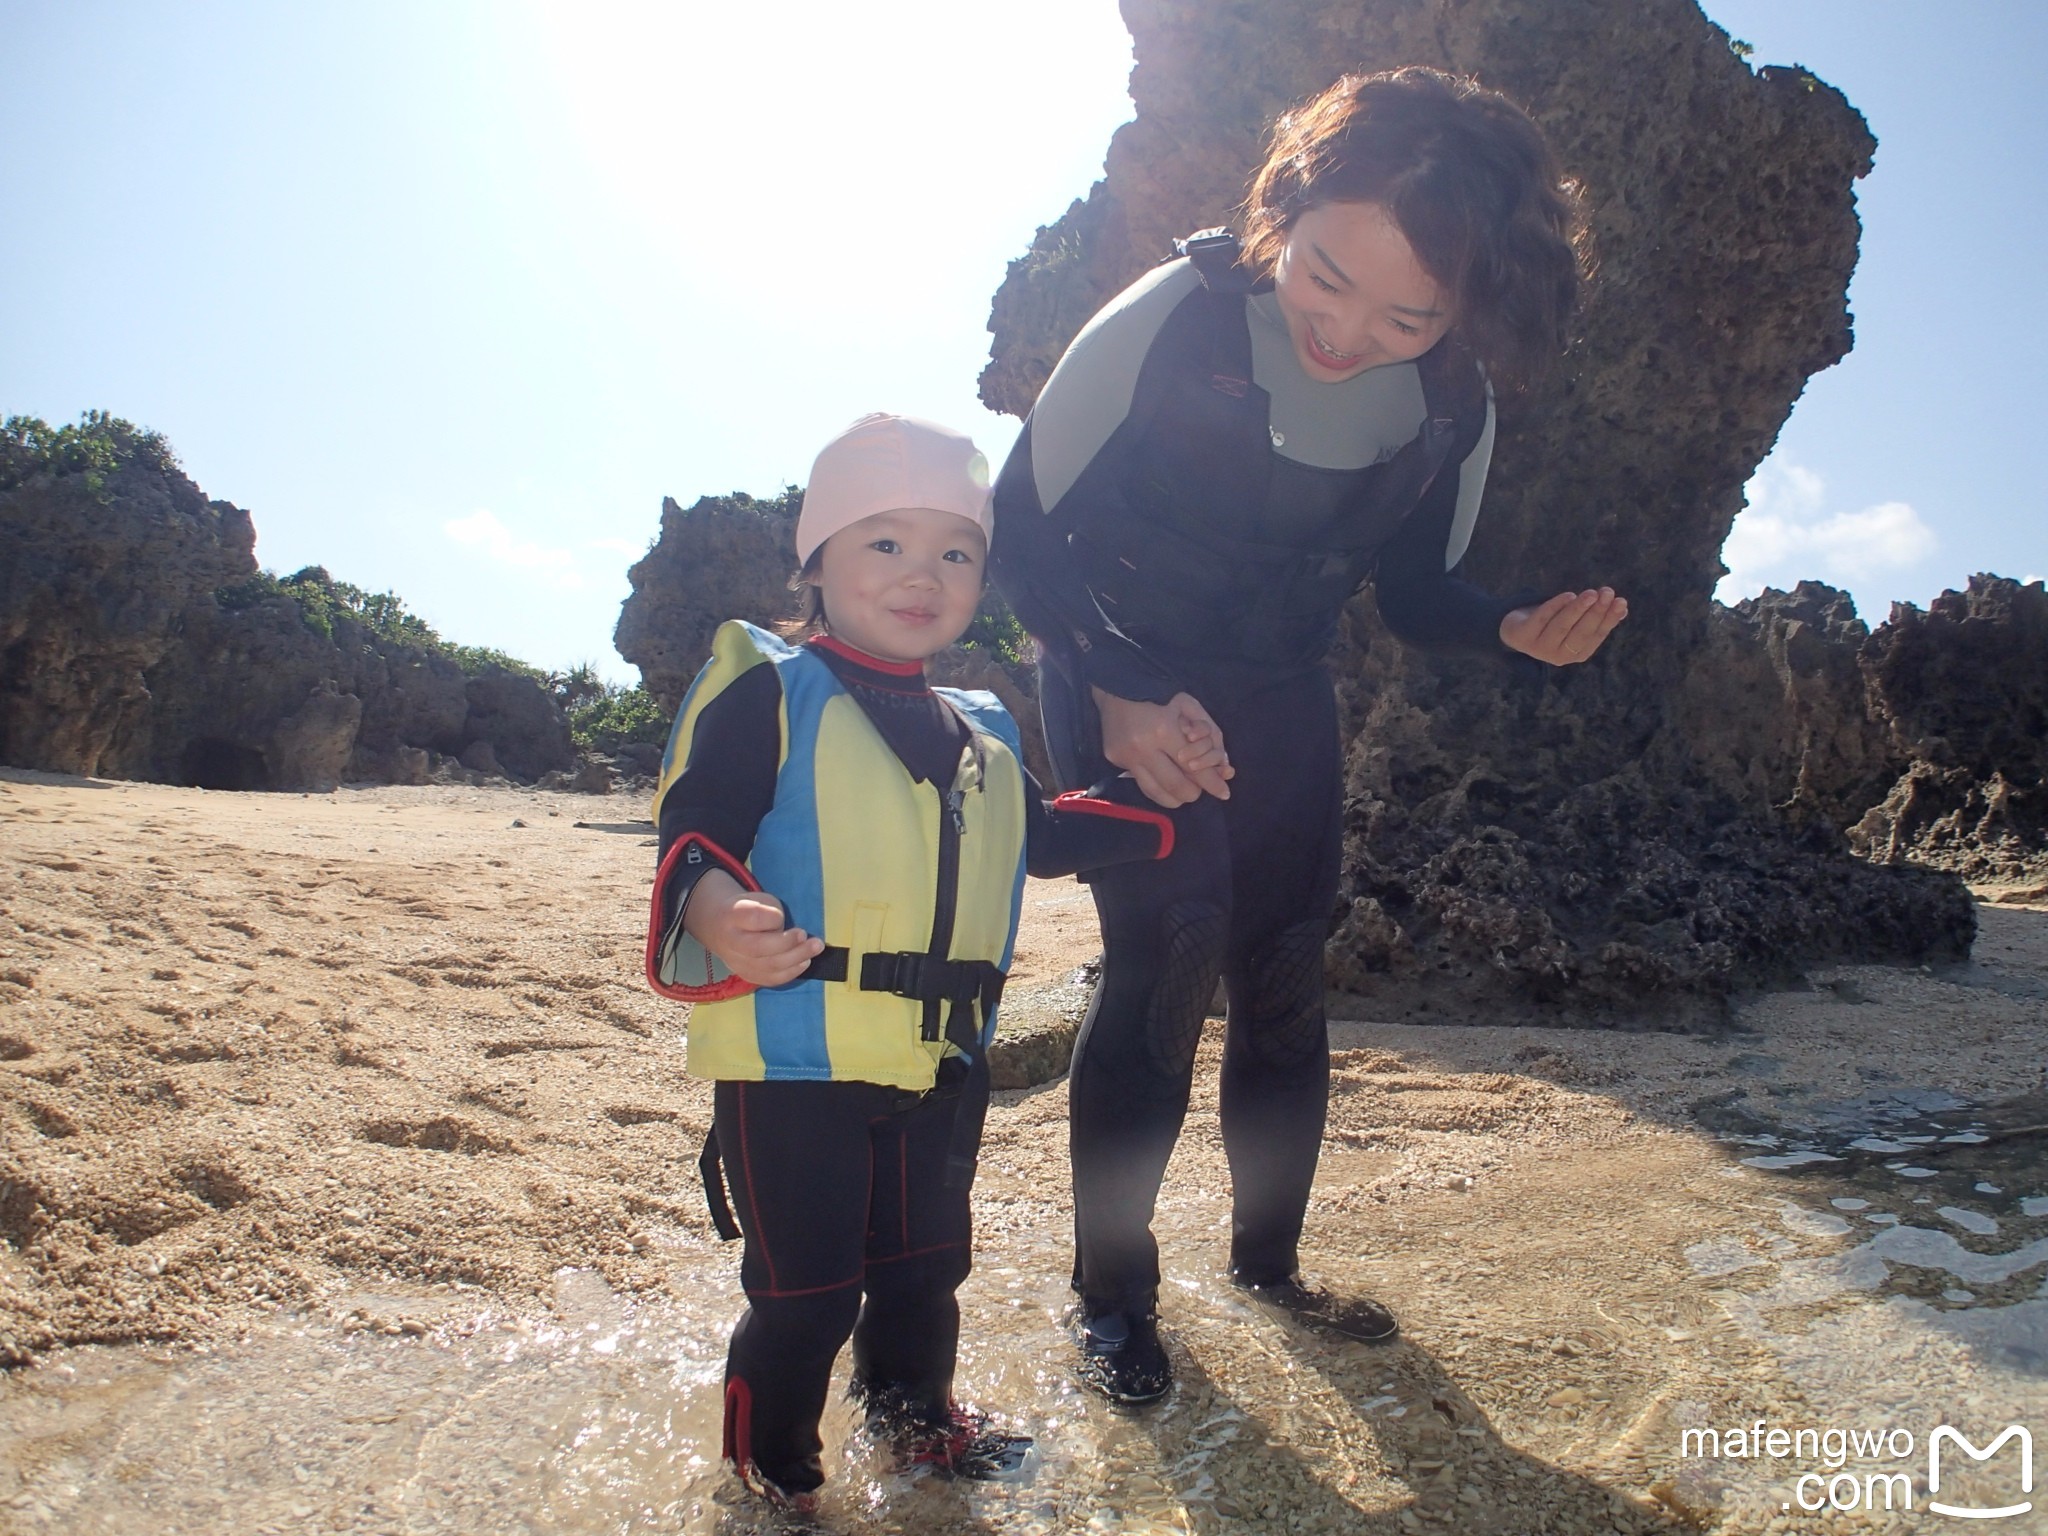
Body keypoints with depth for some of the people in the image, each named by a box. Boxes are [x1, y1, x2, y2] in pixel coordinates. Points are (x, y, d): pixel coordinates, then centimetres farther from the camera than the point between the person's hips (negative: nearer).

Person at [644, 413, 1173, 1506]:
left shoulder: (983, 735, 14)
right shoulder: (770, 691, -6)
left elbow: (1040, 838, 27)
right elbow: (695, 830, -15)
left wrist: (1155, 818, 23)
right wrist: (712, 911, -36)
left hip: (942, 1058, 6)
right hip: (796, 1053, -6)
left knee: (926, 1261, 22)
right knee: (803, 1286, 4)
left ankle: (916, 1416, 46)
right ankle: (772, 1476, 28)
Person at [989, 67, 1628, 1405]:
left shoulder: (1459, 405, -11)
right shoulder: (1176, 316, -25)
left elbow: (1418, 593, 3)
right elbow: (1024, 523, -18)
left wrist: (1517, 631, -19)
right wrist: (1116, 698, -28)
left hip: (1282, 698, 5)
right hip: (1124, 682, -4)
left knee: (1286, 979, 7)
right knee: (1166, 950, -18)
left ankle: (1268, 1258, 29)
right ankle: (1113, 1292, 2)